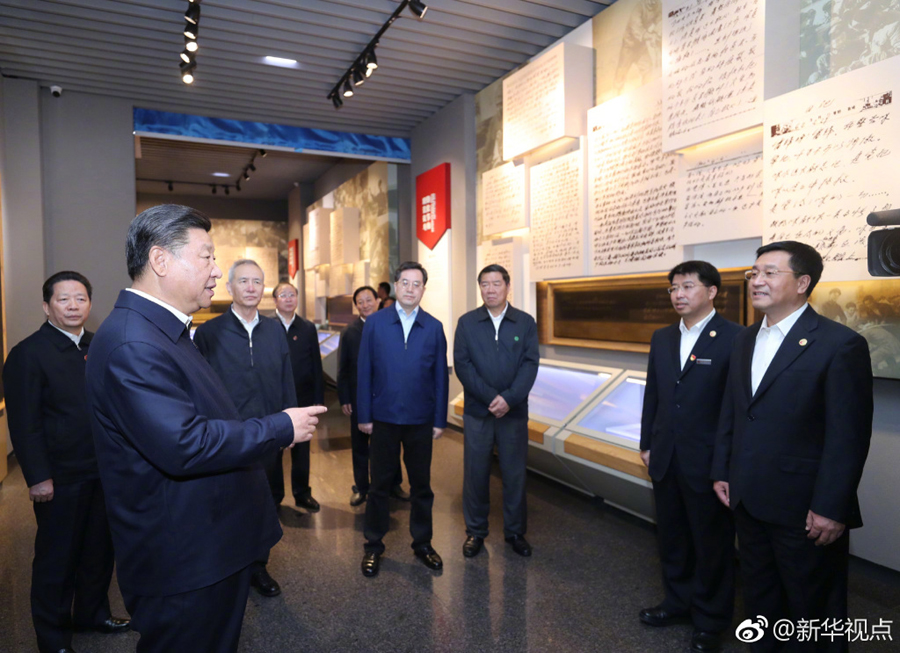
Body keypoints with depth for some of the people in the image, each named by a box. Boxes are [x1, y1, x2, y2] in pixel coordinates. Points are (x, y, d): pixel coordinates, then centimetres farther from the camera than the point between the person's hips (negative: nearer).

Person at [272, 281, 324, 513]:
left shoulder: (308, 328, 3)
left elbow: (316, 366, 4)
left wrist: (319, 398, 0)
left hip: (302, 399, 2)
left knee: (301, 450, 13)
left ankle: (302, 494, 28)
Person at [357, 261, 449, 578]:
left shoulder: (434, 327, 1)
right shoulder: (375, 323, -2)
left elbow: (440, 376, 2)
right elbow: (364, 371, -2)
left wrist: (440, 419, 0)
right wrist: (364, 415, -4)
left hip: (420, 420, 1)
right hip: (384, 418, -1)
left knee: (421, 485, 13)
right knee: (380, 484, 12)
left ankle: (422, 543, 32)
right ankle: (374, 545, 30)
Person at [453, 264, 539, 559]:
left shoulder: (526, 322, 3)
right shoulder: (467, 322, 2)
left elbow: (530, 363, -5)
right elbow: (462, 364, -6)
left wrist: (509, 399, -16)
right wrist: (491, 397, -14)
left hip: (514, 412, 0)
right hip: (477, 412, 0)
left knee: (515, 474, 9)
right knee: (475, 473, 8)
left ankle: (515, 531, 27)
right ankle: (475, 532, 25)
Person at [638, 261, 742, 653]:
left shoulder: (735, 338, -13)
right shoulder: (662, 338, 7)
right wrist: (647, 444, 11)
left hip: (710, 463, -6)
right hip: (666, 460, 6)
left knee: (712, 545, 12)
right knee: (671, 537, 19)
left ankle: (710, 621, 32)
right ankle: (678, 602, 40)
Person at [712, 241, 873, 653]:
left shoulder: (840, 344, -14)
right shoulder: (745, 340, 7)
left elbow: (849, 436, -16)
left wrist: (831, 508, -16)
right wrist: (722, 472, 9)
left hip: (804, 507, -6)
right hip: (748, 499, 6)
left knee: (813, 607, 14)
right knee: (759, 596, 22)